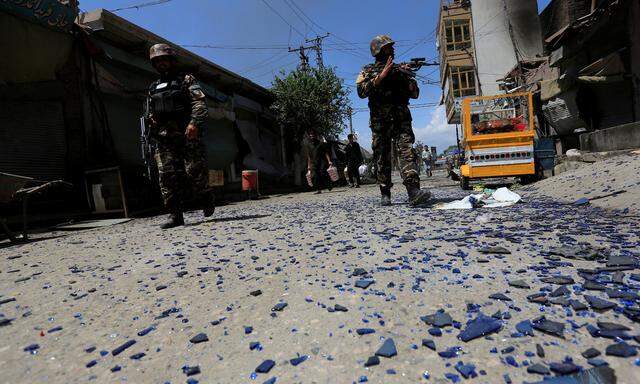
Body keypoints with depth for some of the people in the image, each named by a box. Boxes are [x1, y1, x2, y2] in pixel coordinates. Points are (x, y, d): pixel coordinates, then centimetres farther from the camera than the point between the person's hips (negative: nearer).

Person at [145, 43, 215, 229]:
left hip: (187, 135, -4)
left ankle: (206, 198, 19)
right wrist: (154, 133, 13)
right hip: (163, 139, 5)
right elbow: (149, 114, 27)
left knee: (195, 171, -8)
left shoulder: (186, 80, 8)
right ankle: (175, 215, -2)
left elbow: (199, 103, -7)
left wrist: (194, 122, -22)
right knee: (167, 175, -5)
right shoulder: (153, 88, 24)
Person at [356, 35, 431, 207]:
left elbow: (415, 94, 17)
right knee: (382, 159, 1)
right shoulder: (368, 70, 12)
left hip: (401, 119, 2)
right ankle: (385, 194, 9)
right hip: (380, 121, -1)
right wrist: (381, 76, -13)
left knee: (407, 150, -17)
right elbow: (361, 91, -7)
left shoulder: (399, 69, 20)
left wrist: (408, 77, -1)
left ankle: (414, 192, -30)